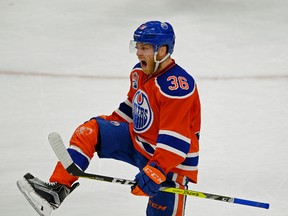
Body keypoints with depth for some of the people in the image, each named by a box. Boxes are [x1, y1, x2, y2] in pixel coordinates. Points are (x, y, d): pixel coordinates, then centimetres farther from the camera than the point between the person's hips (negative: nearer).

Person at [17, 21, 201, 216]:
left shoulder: (177, 87, -27)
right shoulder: (140, 72, 1)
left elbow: (175, 140, -32)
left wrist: (155, 171, -36)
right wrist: (109, 123, 25)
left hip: (171, 164, -8)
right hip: (137, 140, 8)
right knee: (91, 130, -5)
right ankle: (58, 187, -12)